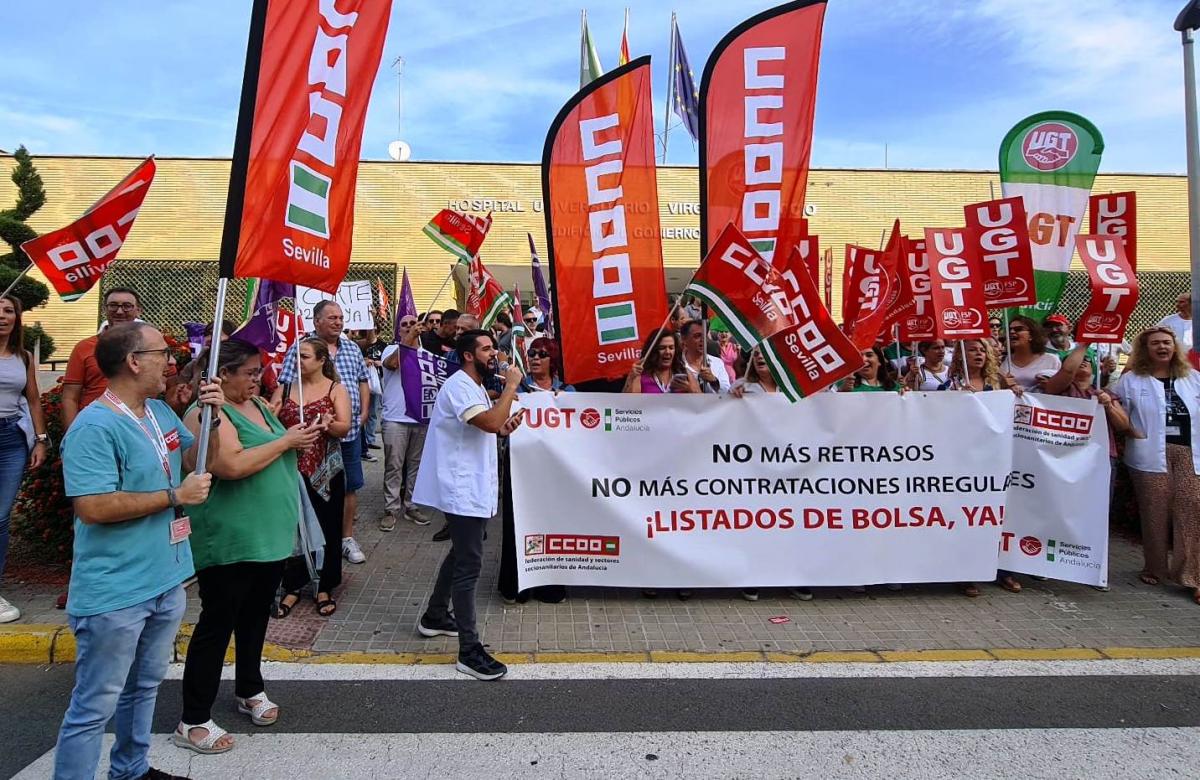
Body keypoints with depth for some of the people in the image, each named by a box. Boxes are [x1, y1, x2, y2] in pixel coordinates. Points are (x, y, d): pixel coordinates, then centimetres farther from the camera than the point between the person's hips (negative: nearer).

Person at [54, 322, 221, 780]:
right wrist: (176, 495, -20)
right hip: (114, 595, -9)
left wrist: (212, 415, -4)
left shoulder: (161, 412, 7)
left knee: (144, 687, 24)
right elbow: (93, 507, -27)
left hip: (166, 582, 9)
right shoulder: (94, 427, -20)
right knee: (95, 705, 5)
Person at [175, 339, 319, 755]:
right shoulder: (207, 414, -16)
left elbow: (275, 455, 19)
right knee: (217, 625, 2)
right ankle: (193, 721, 16)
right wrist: (286, 441, -21)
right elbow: (233, 466, -30)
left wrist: (301, 437, -1)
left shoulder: (258, 404, 11)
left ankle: (250, 690, 39)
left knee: (255, 618, 21)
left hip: (270, 535, 8)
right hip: (229, 542, -8)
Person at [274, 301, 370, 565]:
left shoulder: (352, 348, 11)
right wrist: (274, 405, -32)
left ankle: (347, 537, 27)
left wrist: (364, 412, 8)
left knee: (351, 486, 12)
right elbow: (284, 384, -14)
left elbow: (362, 381, 19)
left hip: (351, 430, 5)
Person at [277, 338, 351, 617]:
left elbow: (344, 427, -9)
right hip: (291, 469, 2)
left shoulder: (336, 389, 0)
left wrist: (328, 424, -30)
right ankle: (292, 587, 20)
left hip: (326, 471, -2)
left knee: (328, 529, 5)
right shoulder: (287, 388, 9)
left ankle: (324, 588, 19)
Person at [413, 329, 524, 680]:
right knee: (469, 565, -8)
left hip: (475, 488, 11)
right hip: (464, 490, -11)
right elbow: (491, 422, -32)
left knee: (460, 555, 22)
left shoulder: (475, 387, 16)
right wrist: (512, 385, -21)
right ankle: (469, 651, -3)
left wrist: (505, 428, 4)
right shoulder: (459, 387, -17)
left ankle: (434, 617, 39)